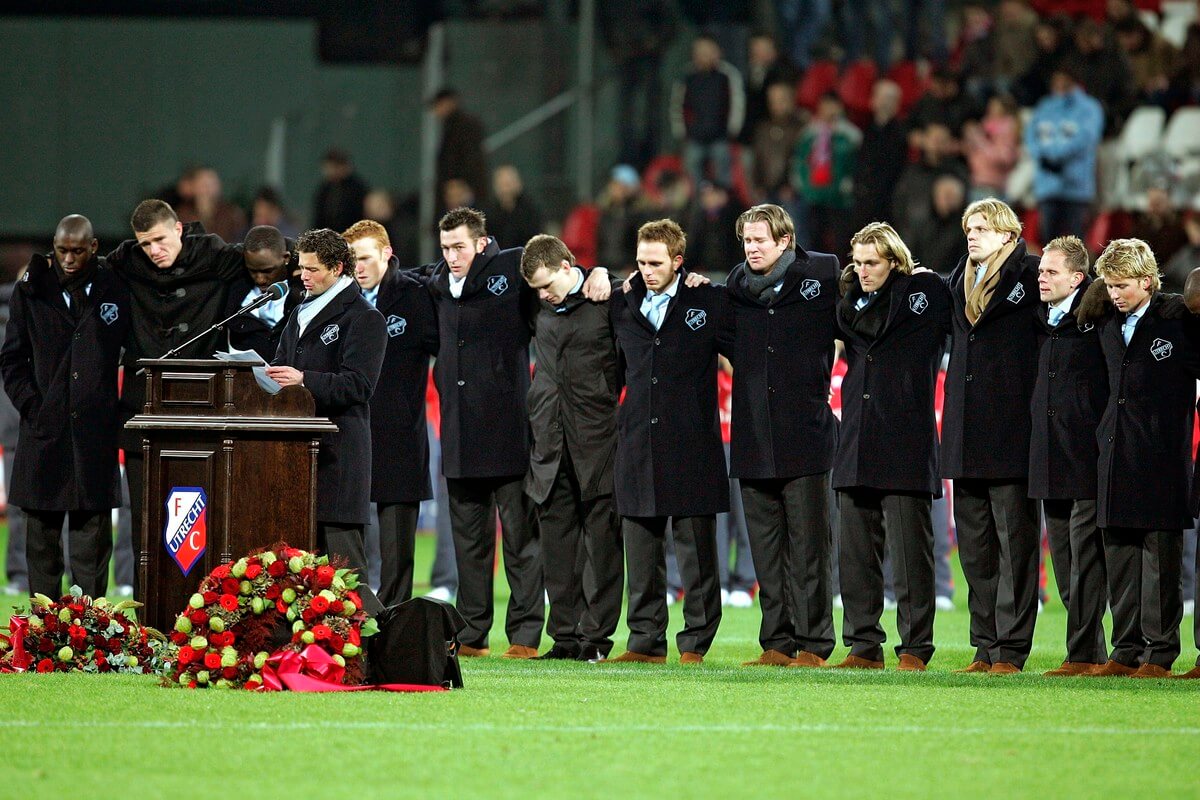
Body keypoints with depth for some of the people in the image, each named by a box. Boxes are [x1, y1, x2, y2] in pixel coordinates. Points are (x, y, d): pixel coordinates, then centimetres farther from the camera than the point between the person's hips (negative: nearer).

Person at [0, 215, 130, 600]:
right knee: (42, 529, 2)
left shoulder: (116, 290, 6)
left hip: (96, 432, 0)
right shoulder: (32, 291, 5)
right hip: (45, 426, 0)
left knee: (92, 528, -1)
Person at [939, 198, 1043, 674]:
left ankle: (1011, 649, -3)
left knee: (1015, 542, -4)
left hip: (1010, 430, -7)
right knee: (974, 545, 8)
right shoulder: (960, 282, 16)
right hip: (966, 436, 7)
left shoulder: (1028, 275, -5)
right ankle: (985, 648, 12)